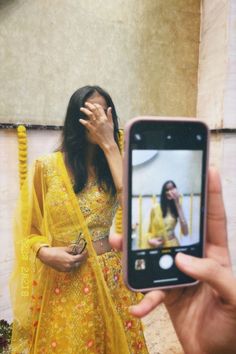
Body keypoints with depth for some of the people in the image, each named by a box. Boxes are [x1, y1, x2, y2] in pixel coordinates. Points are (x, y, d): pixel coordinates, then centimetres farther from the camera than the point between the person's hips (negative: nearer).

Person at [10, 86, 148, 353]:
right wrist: (45, 253, -18)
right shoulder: (47, 166, -5)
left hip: (108, 278, 2)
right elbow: (27, 228, 1)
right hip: (60, 281, -1)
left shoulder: (112, 168, 1)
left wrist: (109, 144, -19)